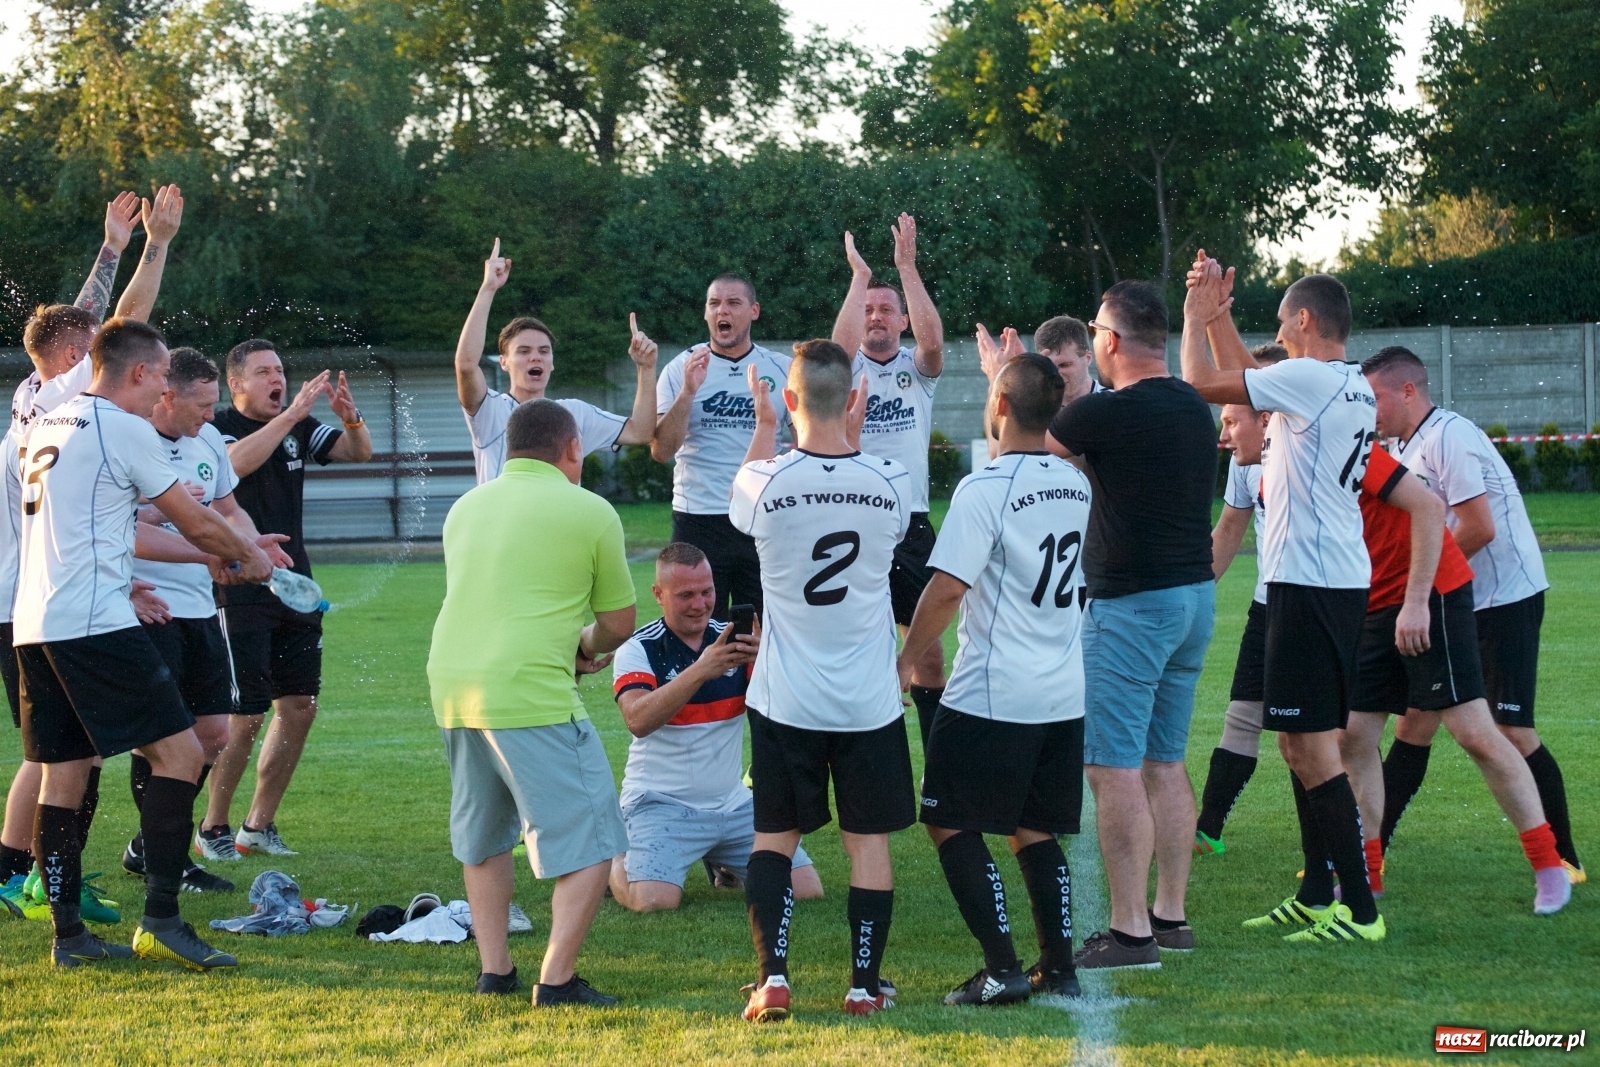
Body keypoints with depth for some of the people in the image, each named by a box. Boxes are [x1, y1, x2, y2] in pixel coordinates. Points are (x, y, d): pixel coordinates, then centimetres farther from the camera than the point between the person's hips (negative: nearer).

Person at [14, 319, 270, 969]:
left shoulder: (47, 427, 19)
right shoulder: (125, 429, -6)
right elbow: (196, 525, 1)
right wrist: (249, 558, 19)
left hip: (33, 624, 9)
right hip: (95, 624, -9)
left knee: (62, 778, 10)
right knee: (179, 752, -6)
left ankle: (67, 936, 11)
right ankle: (161, 920, -11)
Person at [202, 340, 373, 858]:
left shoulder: (298, 427, 9)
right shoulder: (219, 428, -10)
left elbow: (360, 452, 4)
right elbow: (235, 462, -31)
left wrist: (352, 418, -17)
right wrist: (291, 413, -37)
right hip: (240, 594, -7)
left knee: (299, 706, 7)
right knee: (245, 715, -8)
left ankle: (259, 825, 17)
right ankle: (212, 829, 7)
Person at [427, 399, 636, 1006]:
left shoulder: (465, 507, 18)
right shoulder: (589, 512, 1)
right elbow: (619, 624, 7)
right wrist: (587, 648, 28)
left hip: (450, 688, 7)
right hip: (530, 695, -7)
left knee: (483, 838, 22)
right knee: (589, 842, 0)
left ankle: (494, 971, 23)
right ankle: (556, 980, -7)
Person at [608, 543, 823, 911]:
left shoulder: (734, 639, 3)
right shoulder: (639, 650, -8)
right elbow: (638, 721, -27)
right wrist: (699, 670, -37)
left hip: (734, 804, 5)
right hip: (662, 803, -4)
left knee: (807, 889, -6)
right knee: (654, 900, -28)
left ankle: (725, 867, 23)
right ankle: (616, 864, 8)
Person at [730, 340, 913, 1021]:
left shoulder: (765, 482, -13)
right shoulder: (891, 485, -8)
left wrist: (763, 423, 24)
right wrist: (853, 440, 23)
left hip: (786, 701, -1)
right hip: (869, 701, 1)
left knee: (775, 836, 10)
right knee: (868, 839, 9)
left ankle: (773, 980, 2)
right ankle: (865, 986, 10)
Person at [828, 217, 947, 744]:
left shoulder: (916, 370, 7)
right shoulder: (848, 368, 4)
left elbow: (932, 340, -15)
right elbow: (841, 344, -19)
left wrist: (907, 268, -18)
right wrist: (859, 275, -18)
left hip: (910, 522, 1)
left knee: (928, 643, 4)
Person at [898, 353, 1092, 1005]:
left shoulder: (985, 489, -15)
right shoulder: (1077, 486, 6)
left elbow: (947, 588, -19)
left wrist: (908, 657, -5)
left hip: (991, 698, -7)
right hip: (1065, 694, 7)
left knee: (951, 824, 3)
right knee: (1035, 829, 15)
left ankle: (1003, 969, -5)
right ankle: (1058, 967, 12)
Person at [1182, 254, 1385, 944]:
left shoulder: (1308, 378, -14)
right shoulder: (1352, 388, 15)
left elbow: (1202, 382, -10)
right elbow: (1245, 377, 29)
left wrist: (1196, 317, 5)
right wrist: (1217, 315, 25)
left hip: (1309, 584, -10)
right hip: (1339, 579, 10)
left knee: (1311, 741, -10)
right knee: (1299, 741, 17)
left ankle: (1360, 908, -12)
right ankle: (1317, 897, 23)